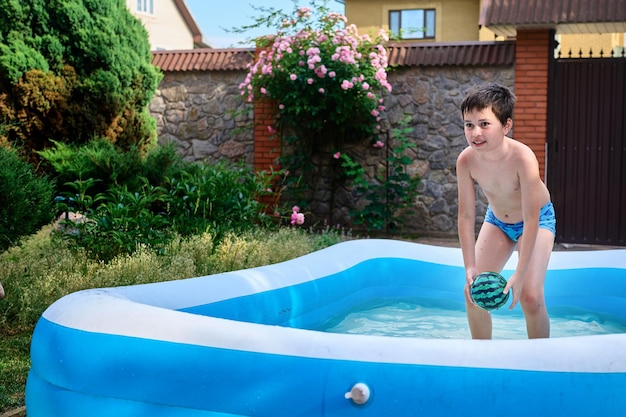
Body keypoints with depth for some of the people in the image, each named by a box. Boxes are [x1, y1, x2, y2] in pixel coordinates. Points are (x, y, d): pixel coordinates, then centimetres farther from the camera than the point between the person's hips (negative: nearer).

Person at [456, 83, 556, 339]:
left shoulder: (522, 158, -37)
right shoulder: (466, 160, -26)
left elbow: (531, 219, -33)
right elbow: (466, 216, -18)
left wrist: (519, 275, -33)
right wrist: (470, 268, -23)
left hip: (538, 220, -4)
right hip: (497, 219, 4)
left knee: (530, 297, -16)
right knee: (473, 292, -3)